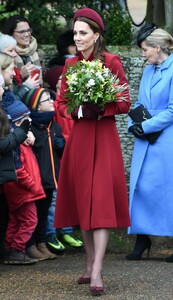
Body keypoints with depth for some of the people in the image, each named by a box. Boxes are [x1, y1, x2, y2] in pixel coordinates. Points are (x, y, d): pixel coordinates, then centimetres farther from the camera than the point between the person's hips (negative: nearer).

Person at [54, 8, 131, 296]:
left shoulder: (112, 62, -5)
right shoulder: (70, 64, 9)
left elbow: (124, 104, -5)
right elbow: (61, 103, 12)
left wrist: (99, 108, -20)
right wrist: (74, 109, -8)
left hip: (104, 137, -5)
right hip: (78, 137, 5)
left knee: (101, 202, -12)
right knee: (82, 202, 8)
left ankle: (97, 273, -17)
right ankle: (90, 265, 18)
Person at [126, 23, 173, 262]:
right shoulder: (148, 71, 13)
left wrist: (146, 126, -14)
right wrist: (133, 125, 0)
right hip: (145, 140, 7)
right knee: (140, 186, 3)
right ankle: (142, 239, 9)